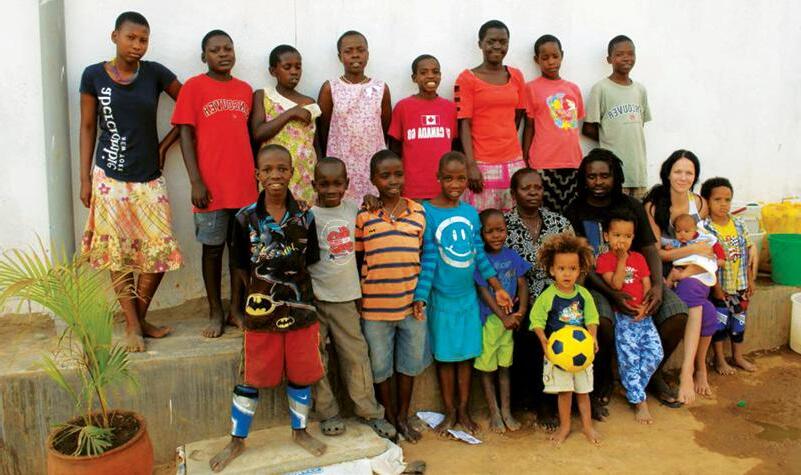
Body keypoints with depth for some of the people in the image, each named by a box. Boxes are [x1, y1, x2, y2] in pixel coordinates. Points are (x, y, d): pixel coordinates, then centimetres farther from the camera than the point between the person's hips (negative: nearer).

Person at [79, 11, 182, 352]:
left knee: (159, 251, -2)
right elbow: (87, 128, 3)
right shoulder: (93, 75, -1)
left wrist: (165, 144, 3)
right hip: (110, 178, -1)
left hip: (149, 177, 2)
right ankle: (132, 325, 13)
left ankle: (139, 318, 17)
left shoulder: (155, 73, 1)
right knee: (118, 253, 1)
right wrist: (85, 179, 0)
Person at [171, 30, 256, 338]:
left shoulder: (246, 90, 11)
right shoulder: (194, 87, -1)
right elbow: (186, 135, -4)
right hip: (211, 187, -4)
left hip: (245, 186, 4)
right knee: (213, 249, 6)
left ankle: (237, 309, 20)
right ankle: (215, 313, 17)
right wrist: (196, 182, -11)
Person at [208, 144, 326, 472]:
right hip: (261, 311, -1)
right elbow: (242, 265, 0)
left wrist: (292, 287, -3)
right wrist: (265, 287, -1)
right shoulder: (246, 218, -7)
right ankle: (237, 440, 28)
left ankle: (299, 431, 35)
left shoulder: (305, 217, -3)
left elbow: (311, 263, 4)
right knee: (252, 378, 10)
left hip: (300, 309, 2)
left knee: (301, 374, 14)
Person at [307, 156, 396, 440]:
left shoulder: (353, 210, 4)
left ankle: (369, 411, 19)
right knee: (317, 357, 6)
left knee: (356, 353, 8)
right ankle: (327, 413, 20)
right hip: (314, 298, -3)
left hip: (345, 296, 3)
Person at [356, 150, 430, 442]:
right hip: (375, 306, -2)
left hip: (412, 302, 2)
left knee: (409, 361, 15)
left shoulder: (418, 211, 2)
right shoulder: (363, 216, -5)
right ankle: (389, 416, 33)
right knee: (379, 365, 12)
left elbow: (423, 254, 8)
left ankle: (403, 416, 34)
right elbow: (357, 260, 1)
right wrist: (356, 298, -1)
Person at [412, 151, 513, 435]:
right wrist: (420, 297, -16)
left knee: (466, 355, 12)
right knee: (445, 356, 9)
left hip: (468, 295, 3)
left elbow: (479, 254, 6)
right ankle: (449, 412, 25)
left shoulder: (471, 212, 1)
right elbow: (428, 259, -12)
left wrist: (498, 288, 5)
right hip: (441, 297, -3)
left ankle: (464, 410, 27)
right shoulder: (427, 212, -11)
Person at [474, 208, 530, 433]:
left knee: (505, 366, 15)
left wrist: (521, 311, -13)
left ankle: (506, 411, 27)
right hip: (488, 319, -4)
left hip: (510, 318, 4)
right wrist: (504, 317, -17)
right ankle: (494, 413, 21)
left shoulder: (512, 256, 1)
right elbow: (483, 291, -15)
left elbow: (522, 284, 1)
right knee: (487, 368, 8)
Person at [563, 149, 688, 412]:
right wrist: (613, 294, -24)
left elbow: (649, 248, 4)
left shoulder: (632, 206, 7)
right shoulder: (575, 212, -3)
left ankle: (653, 372, 9)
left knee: (678, 313, -18)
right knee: (601, 320, -35)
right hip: (596, 282, -4)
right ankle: (602, 380, -4)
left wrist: (657, 285, -16)